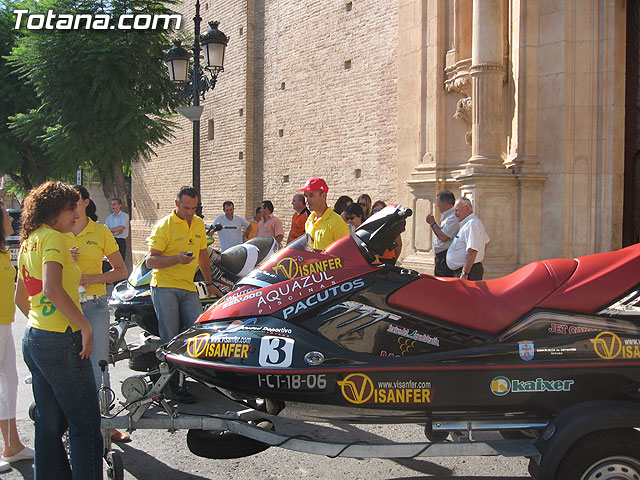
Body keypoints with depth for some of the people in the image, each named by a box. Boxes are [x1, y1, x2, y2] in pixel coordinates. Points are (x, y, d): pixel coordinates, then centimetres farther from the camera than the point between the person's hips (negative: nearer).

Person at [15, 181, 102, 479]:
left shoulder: (29, 241, 15)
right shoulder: (52, 238, -14)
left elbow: (20, 298, 22)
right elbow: (52, 290, -28)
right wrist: (85, 326, -21)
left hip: (33, 340, 9)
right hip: (61, 342, -9)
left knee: (49, 422, 16)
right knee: (85, 425, -1)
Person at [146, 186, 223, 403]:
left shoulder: (199, 224, 13)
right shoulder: (164, 226, -6)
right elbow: (150, 260, -10)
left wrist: (209, 283, 23)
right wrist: (177, 259, -24)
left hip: (188, 288, 5)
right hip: (165, 287, -5)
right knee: (171, 340, -4)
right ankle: (172, 386, 1)